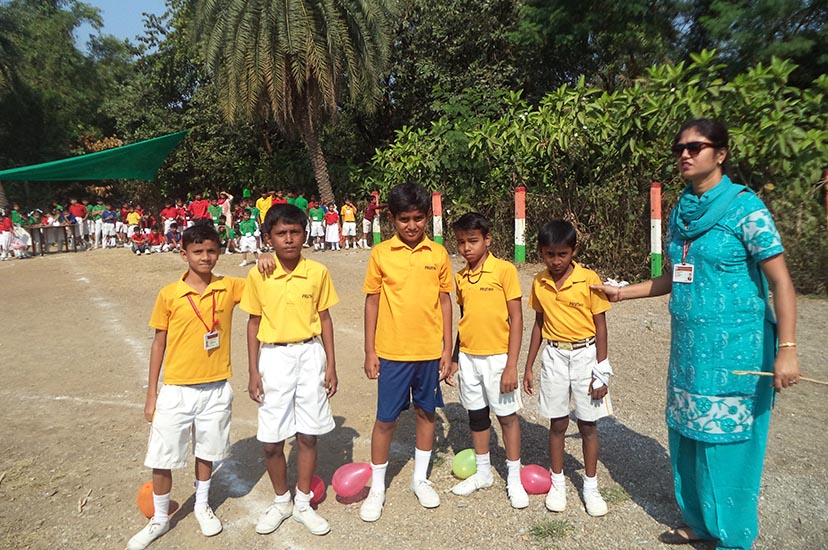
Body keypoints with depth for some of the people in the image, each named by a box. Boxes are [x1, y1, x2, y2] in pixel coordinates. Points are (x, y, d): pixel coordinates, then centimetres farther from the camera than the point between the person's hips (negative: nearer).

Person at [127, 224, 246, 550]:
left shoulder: (229, 288, -3)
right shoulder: (169, 295, -5)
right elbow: (159, 343, 1)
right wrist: (151, 395, 3)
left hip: (216, 389, 1)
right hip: (176, 391, -1)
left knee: (206, 451, 17)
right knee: (161, 458, 7)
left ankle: (202, 505, 42)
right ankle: (160, 519, 32)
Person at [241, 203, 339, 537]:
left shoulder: (318, 272, -4)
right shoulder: (258, 275, -4)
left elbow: (324, 319, 3)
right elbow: (253, 323, 3)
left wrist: (331, 365, 2)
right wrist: (253, 371, 1)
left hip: (309, 355, 0)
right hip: (273, 358, 0)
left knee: (308, 436, 9)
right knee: (272, 442, 7)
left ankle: (303, 503, 29)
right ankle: (281, 501, 32)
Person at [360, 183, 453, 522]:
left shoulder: (438, 254, -1)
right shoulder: (381, 254, -4)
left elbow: (444, 301, 4)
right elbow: (372, 301, 0)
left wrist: (447, 349, 3)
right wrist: (370, 351, -1)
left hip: (429, 351, 2)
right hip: (392, 352, -2)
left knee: (426, 412, 15)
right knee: (386, 418, 6)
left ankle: (420, 479, 35)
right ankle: (377, 488, 25)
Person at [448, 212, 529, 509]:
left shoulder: (504, 270, -11)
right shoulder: (461, 277, 5)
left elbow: (516, 318, -11)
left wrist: (511, 365, -14)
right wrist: (455, 357, 14)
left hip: (497, 356, -5)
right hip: (468, 357, 5)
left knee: (507, 416, 8)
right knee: (477, 416, 16)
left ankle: (514, 478, 24)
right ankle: (483, 472, 33)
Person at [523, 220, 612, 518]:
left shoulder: (589, 279, -11)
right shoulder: (539, 283, 1)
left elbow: (600, 326, -7)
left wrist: (601, 371, -8)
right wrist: (528, 366, 10)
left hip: (585, 354, -2)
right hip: (554, 356, 3)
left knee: (588, 424, 8)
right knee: (557, 423, 10)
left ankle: (590, 487, 25)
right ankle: (558, 484, 28)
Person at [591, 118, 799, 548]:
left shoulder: (745, 208, -10)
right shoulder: (681, 212, 9)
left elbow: (781, 282, -12)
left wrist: (786, 349, -18)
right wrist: (621, 293, 15)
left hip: (734, 348, -6)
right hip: (688, 345, 7)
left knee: (727, 440, 4)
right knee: (687, 435, 14)